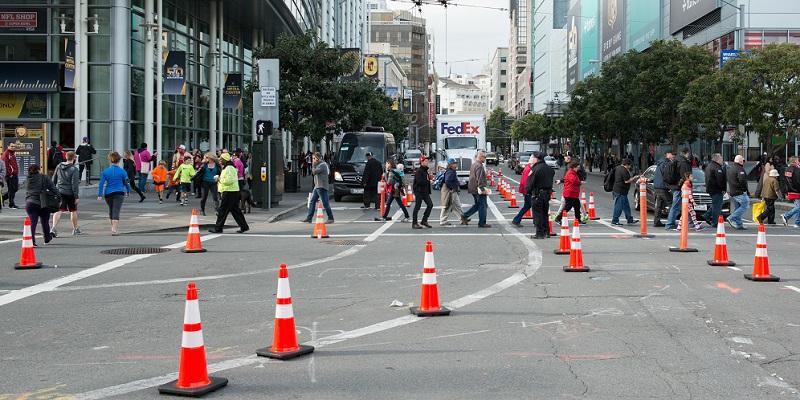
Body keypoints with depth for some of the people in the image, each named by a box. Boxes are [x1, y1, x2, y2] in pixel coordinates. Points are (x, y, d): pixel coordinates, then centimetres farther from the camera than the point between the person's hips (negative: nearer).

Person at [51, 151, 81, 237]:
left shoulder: (59, 166, 6)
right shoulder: (74, 169, -13)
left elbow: (54, 180, 13)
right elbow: (75, 184, -15)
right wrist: (76, 196, -12)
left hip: (59, 192, 4)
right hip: (70, 193, -4)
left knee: (58, 211, -2)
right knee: (73, 211, 14)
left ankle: (53, 228, -21)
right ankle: (75, 229, 28)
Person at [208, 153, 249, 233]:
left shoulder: (229, 168, -15)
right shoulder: (226, 168, 20)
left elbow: (229, 180, -24)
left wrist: (220, 179, -13)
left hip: (229, 192, -11)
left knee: (222, 211, -5)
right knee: (235, 210, 11)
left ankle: (218, 228, -1)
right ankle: (244, 226, 12)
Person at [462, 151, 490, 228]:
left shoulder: (474, 164, 15)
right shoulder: (479, 166, -18)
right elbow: (479, 179, -24)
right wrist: (482, 189, -23)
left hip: (473, 189, 10)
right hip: (479, 189, -10)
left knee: (477, 205, 20)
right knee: (482, 205, -2)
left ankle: (464, 216, 15)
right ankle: (482, 223, 2)